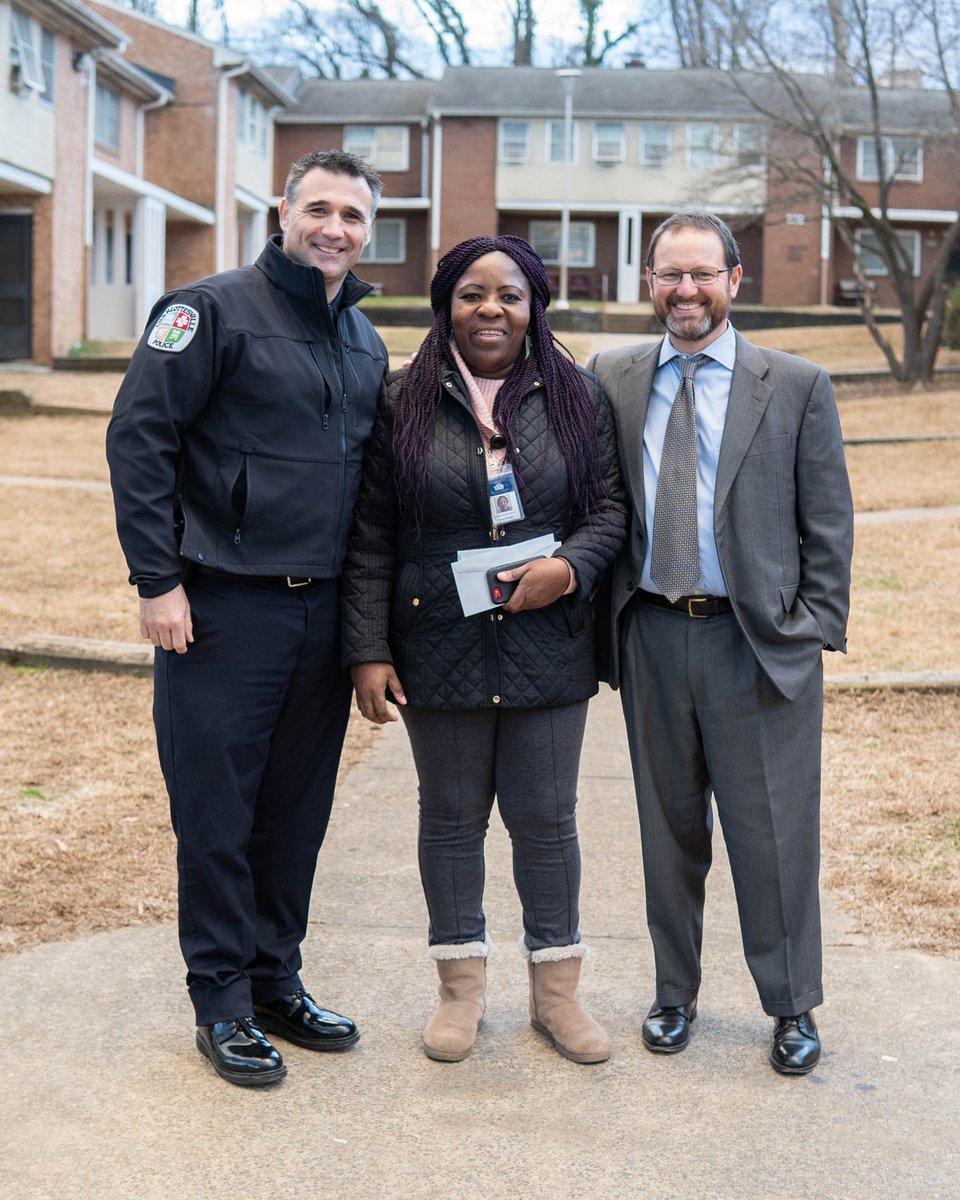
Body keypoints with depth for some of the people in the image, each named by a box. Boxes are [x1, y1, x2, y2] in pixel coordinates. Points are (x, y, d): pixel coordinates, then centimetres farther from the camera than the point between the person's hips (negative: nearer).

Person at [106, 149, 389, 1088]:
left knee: (297, 814, 13)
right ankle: (222, 1001, 16)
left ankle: (277, 982, 27)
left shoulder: (365, 342, 14)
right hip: (225, 611, -6)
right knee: (216, 815, 2)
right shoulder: (216, 310, -7)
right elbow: (138, 439, -11)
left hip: (324, 614, 6)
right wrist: (157, 581, -15)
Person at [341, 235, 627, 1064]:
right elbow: (371, 538, 0)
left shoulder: (576, 398, 4)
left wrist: (569, 568, -15)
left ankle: (557, 988, 24)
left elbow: (610, 504, 6)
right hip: (440, 649, 0)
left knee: (545, 818, 8)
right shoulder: (406, 404, 1)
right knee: (451, 818, 11)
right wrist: (368, 651, -6)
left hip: (548, 648, 0)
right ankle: (462, 986, 26)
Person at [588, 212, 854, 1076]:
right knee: (670, 829, 13)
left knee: (775, 834, 4)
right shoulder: (611, 379, 7)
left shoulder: (797, 386, 1)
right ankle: (675, 995, 29)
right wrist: (604, 619, 1)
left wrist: (817, 635, -4)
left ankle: (792, 1006, 22)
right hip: (653, 638, 2)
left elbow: (828, 526, 2)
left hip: (760, 643, -2)